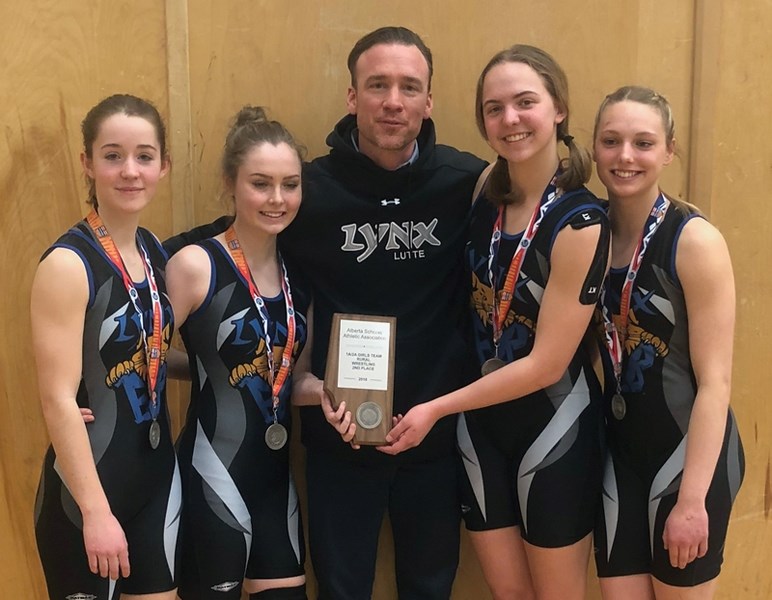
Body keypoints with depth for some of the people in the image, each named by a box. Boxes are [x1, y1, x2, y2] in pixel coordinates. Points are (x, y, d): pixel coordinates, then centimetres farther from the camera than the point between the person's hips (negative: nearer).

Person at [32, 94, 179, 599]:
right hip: (89, 483, -7)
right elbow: (58, 399, -20)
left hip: (158, 471, 7)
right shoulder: (68, 264, -17)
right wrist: (96, 511, -21)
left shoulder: (155, 251, 4)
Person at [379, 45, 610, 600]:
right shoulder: (486, 194, -1)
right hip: (481, 423, 5)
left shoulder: (579, 222, -19)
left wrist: (436, 409, -15)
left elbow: (546, 363, -19)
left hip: (554, 427, -5)